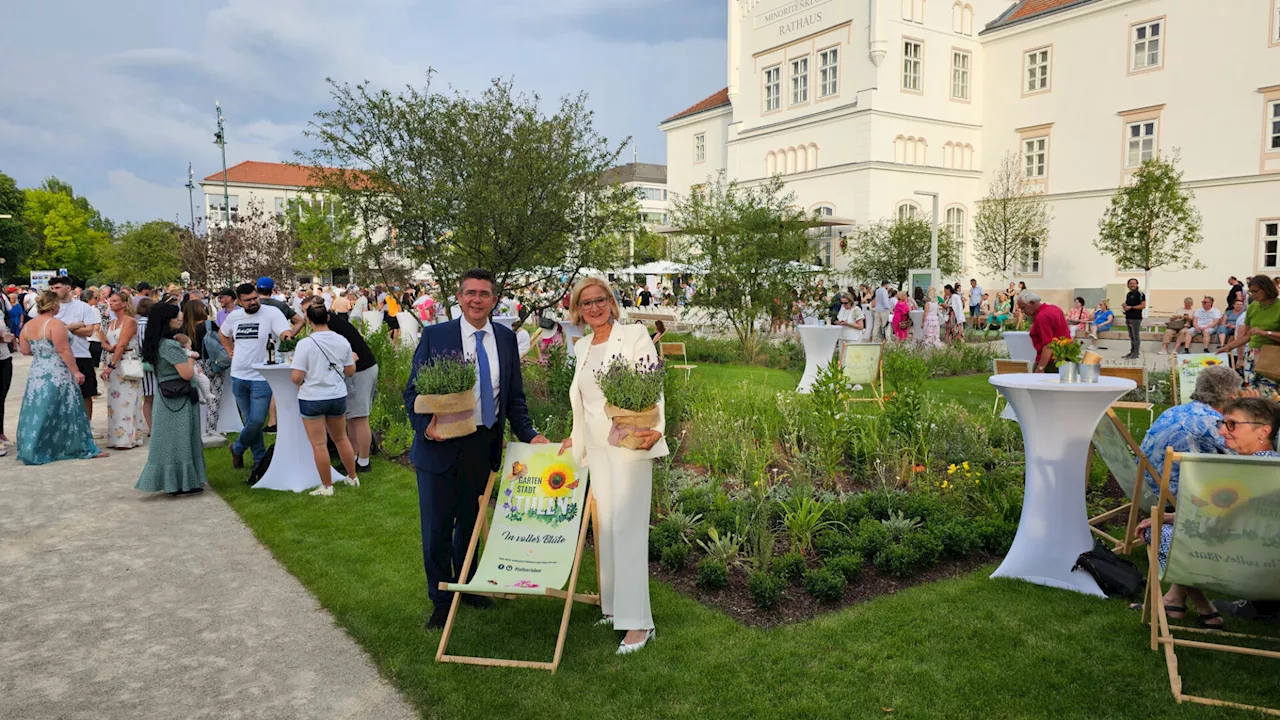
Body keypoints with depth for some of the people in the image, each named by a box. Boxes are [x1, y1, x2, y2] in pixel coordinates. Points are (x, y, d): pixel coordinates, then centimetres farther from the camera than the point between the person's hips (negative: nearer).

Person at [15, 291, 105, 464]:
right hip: (57, 375, -7)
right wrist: (76, 371, -13)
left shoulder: (28, 325, 8)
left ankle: (31, 452, 14)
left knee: (37, 413, 11)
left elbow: (25, 350, 13)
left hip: (36, 374, 7)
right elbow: (64, 350, -18)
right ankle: (83, 448, 9)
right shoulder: (55, 324, -14)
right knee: (63, 412, 1)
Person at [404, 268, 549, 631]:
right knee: (437, 528, 6)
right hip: (441, 445, -3)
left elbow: (515, 396, 8)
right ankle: (441, 600, 25)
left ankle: (466, 587, 38)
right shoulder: (435, 336, -5)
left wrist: (529, 435, -6)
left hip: (484, 445, 3)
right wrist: (425, 426, -21)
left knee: (471, 521, 18)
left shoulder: (506, 339, 4)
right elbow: (413, 391, -4)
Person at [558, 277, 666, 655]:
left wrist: (655, 429, -24)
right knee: (605, 527, 8)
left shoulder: (634, 335, -4)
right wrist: (575, 438, 27)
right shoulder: (582, 347, 15)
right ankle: (613, 606, 18)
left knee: (627, 528, -9)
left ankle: (637, 622, -5)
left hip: (629, 444, -6)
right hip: (596, 447, 6)